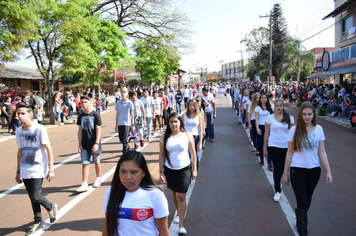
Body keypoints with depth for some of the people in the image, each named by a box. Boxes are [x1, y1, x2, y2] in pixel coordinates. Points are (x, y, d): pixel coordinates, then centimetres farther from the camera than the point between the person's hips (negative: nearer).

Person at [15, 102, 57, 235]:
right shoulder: (18, 131, 5)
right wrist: (18, 171, 16)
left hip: (38, 169, -5)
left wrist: (50, 169, -13)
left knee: (36, 196, -10)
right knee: (32, 197, 12)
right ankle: (38, 222, 29)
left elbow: (49, 149, -10)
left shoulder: (39, 129, -12)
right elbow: (20, 151, 15)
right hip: (25, 171, 5)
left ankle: (51, 207, 21)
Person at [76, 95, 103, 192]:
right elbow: (80, 131, 7)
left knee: (96, 162, 12)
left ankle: (98, 179, 32)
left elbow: (98, 129, -9)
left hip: (94, 144, -3)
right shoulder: (81, 116, 5)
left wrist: (96, 143, -14)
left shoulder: (96, 115, -7)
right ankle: (84, 185, 4)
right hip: (84, 145, 3)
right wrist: (79, 145, 4)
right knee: (84, 163, 1)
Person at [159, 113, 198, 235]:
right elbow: (161, 155, 0)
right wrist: (161, 171, -2)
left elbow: (192, 153, -2)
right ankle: (179, 213, 41)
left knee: (181, 196, -4)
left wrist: (194, 169, -2)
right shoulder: (164, 137, -5)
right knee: (174, 194, 17)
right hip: (169, 170, 2)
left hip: (184, 170, -2)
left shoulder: (187, 135, -7)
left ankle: (181, 225, 4)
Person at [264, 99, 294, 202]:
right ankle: (277, 191, 10)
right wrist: (265, 149, 2)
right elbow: (266, 134, 2)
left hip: (286, 146, 2)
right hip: (273, 146, -2)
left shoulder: (289, 118, 3)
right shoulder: (270, 118, -1)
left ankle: (277, 182, 45)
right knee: (277, 168, -3)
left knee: (282, 168, 14)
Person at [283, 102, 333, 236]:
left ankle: (300, 221, 41)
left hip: (314, 170, 3)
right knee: (302, 203, -3)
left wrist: (328, 172, -3)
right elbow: (289, 153, -3)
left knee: (307, 200, 18)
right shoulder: (294, 130, -8)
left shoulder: (318, 129, -1)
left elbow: (322, 152, 2)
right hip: (297, 170, -3)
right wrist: (285, 172, 0)